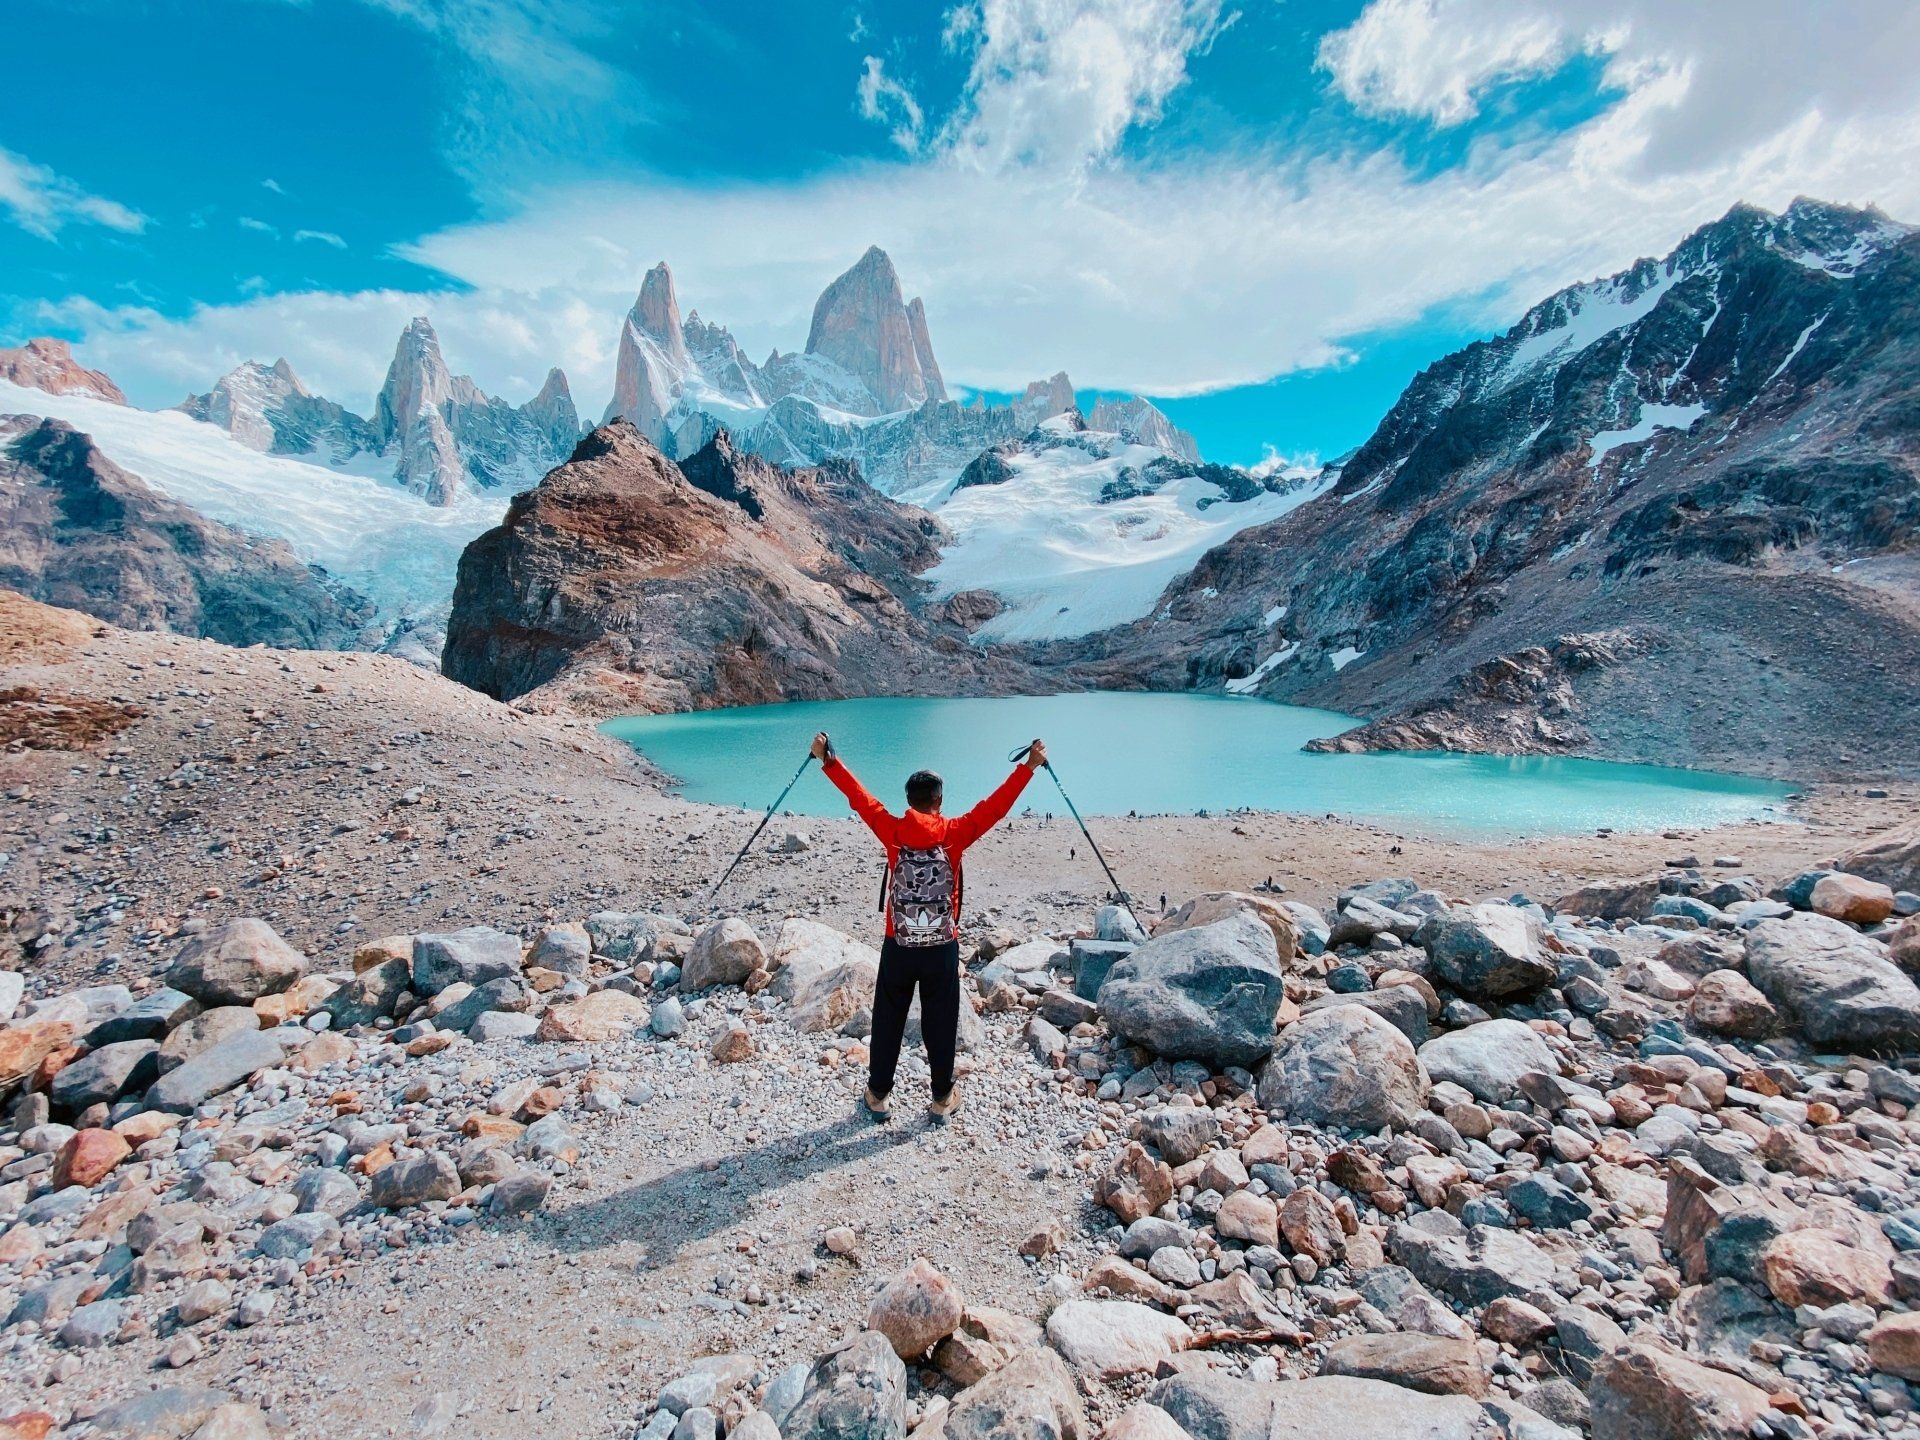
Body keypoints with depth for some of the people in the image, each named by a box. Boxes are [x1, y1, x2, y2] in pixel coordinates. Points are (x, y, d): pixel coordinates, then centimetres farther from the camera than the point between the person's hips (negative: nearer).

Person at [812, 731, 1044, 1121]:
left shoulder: (892, 831, -8)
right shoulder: (954, 833, -11)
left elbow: (860, 798, 1)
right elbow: (995, 806, -7)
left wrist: (827, 761, 11)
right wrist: (1029, 765, -2)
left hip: (898, 947, 1)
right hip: (942, 948, -1)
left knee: (887, 1023, 16)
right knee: (940, 1024, 13)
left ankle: (879, 1095, 28)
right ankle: (942, 1098, 26)